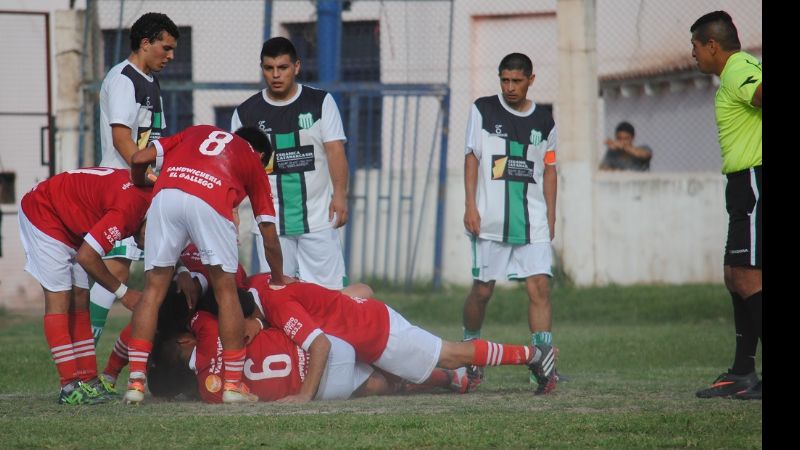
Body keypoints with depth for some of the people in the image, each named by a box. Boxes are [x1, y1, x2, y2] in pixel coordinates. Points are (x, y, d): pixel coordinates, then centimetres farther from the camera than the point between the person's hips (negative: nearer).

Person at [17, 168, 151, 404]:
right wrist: (123, 292, -16)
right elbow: (86, 257, -28)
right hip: (42, 213, -10)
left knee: (79, 299, 6)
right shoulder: (129, 208, -33)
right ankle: (71, 387, -17)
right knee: (59, 297, -13)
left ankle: (88, 381, 6)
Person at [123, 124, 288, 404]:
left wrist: (140, 184, 47)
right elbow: (269, 235, 29)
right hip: (210, 203, -2)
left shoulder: (197, 132, 36)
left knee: (153, 292, 10)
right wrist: (278, 282, 43)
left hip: (165, 195, 2)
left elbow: (139, 158, 25)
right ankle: (233, 383, 13)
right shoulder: (254, 162, 31)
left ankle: (136, 381, 6)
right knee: (226, 292, 12)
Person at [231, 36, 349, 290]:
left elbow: (335, 150, -3)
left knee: (327, 289, -5)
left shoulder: (320, 103, 4)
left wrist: (339, 194, -13)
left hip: (318, 218, -1)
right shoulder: (246, 113, 7)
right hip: (271, 221, 1)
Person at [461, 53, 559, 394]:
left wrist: (550, 218, 11)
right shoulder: (483, 111, 3)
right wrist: (471, 207, -6)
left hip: (533, 222, 2)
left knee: (539, 286, -10)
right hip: (491, 221, -2)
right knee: (482, 289, 2)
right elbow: (472, 158, 2)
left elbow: (549, 170, 16)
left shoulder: (543, 121, 11)